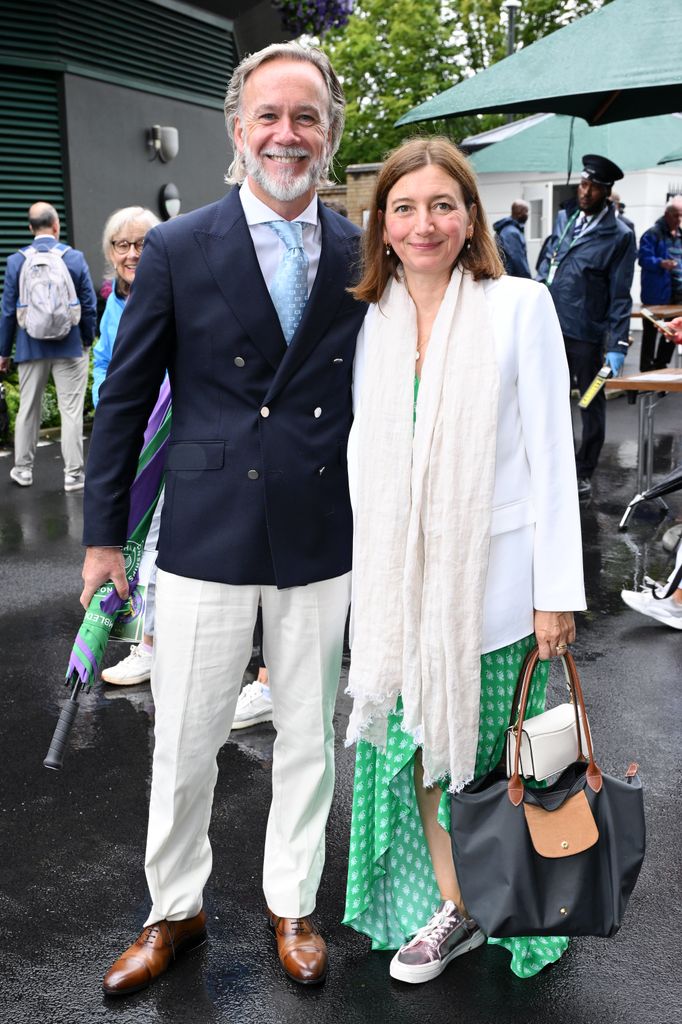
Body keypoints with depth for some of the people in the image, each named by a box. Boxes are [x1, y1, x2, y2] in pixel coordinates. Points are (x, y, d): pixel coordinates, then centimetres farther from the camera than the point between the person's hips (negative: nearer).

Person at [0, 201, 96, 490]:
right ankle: (73, 474, 5)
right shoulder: (75, 257, -6)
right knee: (71, 411, 3)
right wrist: (88, 341, 11)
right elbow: (89, 306, -3)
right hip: (70, 347, -2)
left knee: (28, 409, 14)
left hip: (31, 347, 2)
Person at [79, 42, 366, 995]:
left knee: (308, 737, 15)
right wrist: (104, 532, 2)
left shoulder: (363, 256, 3)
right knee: (184, 743, 10)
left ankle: (292, 905, 37)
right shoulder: (177, 250, -3)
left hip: (322, 542, 2)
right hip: (207, 538, -1)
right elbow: (124, 399, 1)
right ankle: (174, 909, 35)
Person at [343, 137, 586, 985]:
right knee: (418, 739, 11)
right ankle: (452, 908, 31)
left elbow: (552, 453, -8)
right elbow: (363, 451, 11)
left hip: (495, 574, -3)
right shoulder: (370, 321, 4)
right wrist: (367, 579, 9)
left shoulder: (521, 307, -7)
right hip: (401, 580, 4)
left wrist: (557, 591, -10)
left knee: (494, 752, 10)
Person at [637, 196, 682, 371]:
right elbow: (644, 258, -15)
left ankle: (660, 365, 23)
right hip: (656, 292, -7)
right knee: (650, 332, 1)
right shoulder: (652, 234, -8)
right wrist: (661, 263, -30)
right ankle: (646, 370, 7)